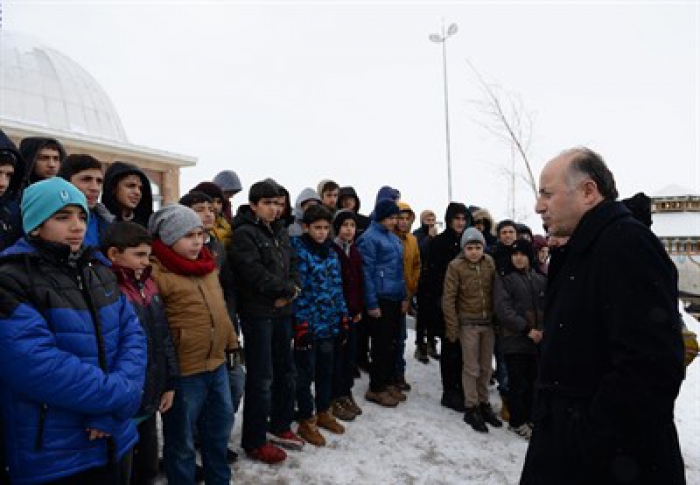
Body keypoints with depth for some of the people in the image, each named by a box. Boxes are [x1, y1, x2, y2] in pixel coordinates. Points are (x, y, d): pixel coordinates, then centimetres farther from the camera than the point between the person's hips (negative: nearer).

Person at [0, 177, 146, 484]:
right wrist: (121, 395, -18)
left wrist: (115, 407, -15)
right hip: (52, 457, -6)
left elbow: (132, 333, 0)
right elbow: (38, 365, -24)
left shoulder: (98, 272, 7)